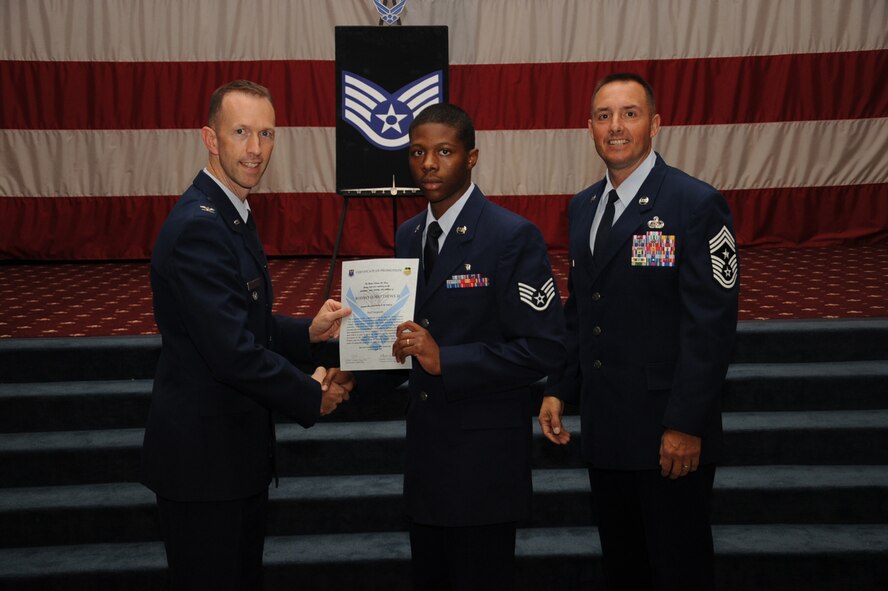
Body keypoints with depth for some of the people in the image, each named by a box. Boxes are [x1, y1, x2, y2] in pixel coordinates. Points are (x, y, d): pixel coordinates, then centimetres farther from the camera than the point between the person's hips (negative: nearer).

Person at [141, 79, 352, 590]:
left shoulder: (232, 214, 11)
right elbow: (232, 352, -26)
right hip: (203, 456, -10)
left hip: (235, 447, 10)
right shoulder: (197, 226, -22)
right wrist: (312, 398, -13)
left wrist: (309, 333, 0)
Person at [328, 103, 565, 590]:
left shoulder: (513, 237, -14)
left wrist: (446, 360, -25)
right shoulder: (407, 235, 8)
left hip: (483, 454, -7)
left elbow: (543, 348, -18)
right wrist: (356, 373, -2)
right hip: (425, 445, 7)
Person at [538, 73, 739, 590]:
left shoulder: (696, 204, -12)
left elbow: (711, 326, -16)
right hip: (605, 429, 6)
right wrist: (559, 390, 8)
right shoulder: (583, 206, 10)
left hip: (670, 435, -6)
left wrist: (686, 425, -18)